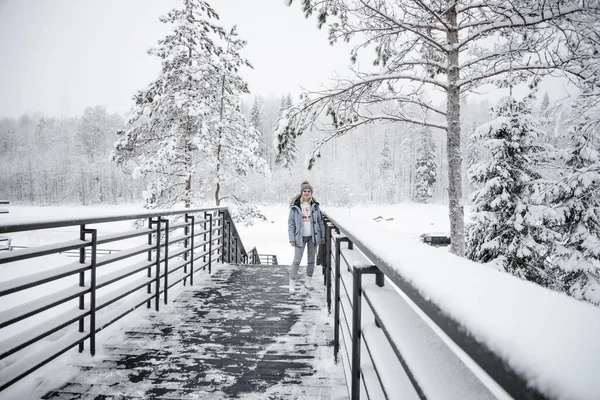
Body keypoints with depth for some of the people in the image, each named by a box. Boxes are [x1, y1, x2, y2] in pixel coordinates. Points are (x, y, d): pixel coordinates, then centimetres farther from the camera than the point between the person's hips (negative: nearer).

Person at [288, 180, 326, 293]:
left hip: (313, 236, 3)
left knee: (311, 260, 11)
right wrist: (291, 239, -10)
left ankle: (308, 280, 26)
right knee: (297, 260, -5)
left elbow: (320, 221, 8)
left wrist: (322, 235, 7)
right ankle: (292, 283, 4)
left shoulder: (315, 205, 2)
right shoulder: (295, 206, -7)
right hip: (300, 237, -3)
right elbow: (291, 223, -5)